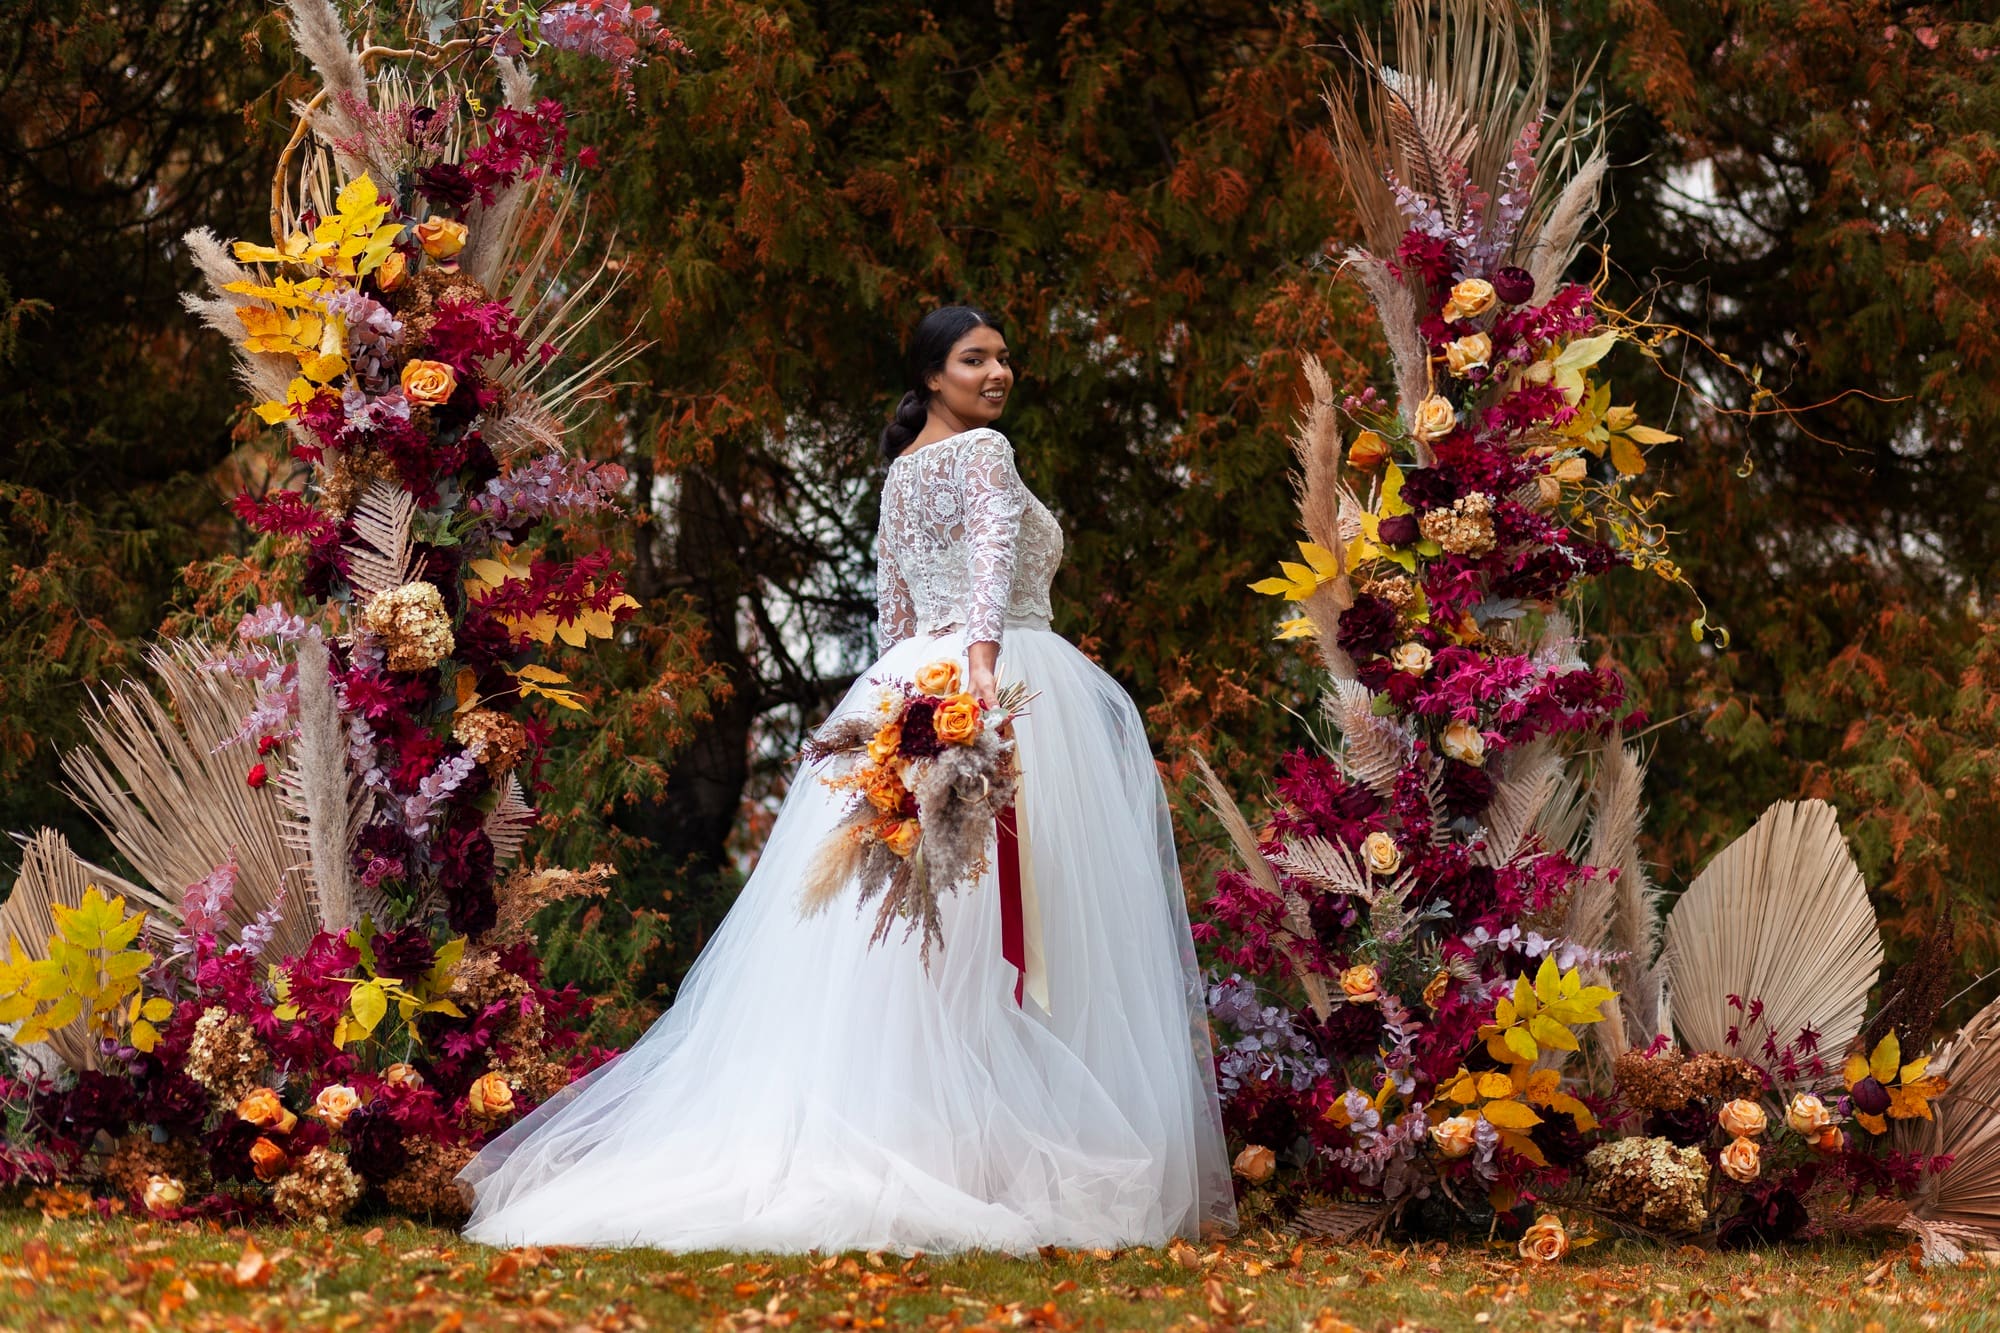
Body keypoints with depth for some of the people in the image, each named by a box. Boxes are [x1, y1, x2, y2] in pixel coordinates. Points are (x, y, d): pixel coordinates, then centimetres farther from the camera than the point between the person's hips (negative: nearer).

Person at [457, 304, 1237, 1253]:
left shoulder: (900, 473, 20)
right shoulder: (984, 453, -6)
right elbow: (993, 557, -23)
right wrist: (984, 657, -38)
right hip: (1012, 684, -8)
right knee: (998, 937, -10)